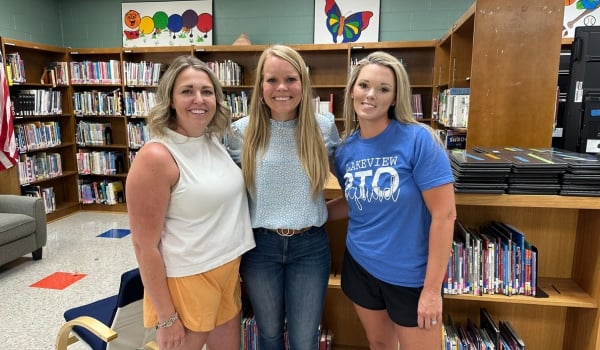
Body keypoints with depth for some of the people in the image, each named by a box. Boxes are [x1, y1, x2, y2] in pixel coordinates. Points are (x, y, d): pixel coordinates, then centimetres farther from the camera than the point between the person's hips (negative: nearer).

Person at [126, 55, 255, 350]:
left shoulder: (216, 143, 2)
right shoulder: (157, 157, -19)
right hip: (185, 281, -7)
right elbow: (145, 246, -17)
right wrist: (166, 318, -13)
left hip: (229, 274, 7)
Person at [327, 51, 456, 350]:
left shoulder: (419, 140, -18)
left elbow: (444, 215, -18)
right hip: (360, 268, 5)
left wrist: (432, 289, -16)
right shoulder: (346, 150, -3)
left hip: (411, 276, -4)